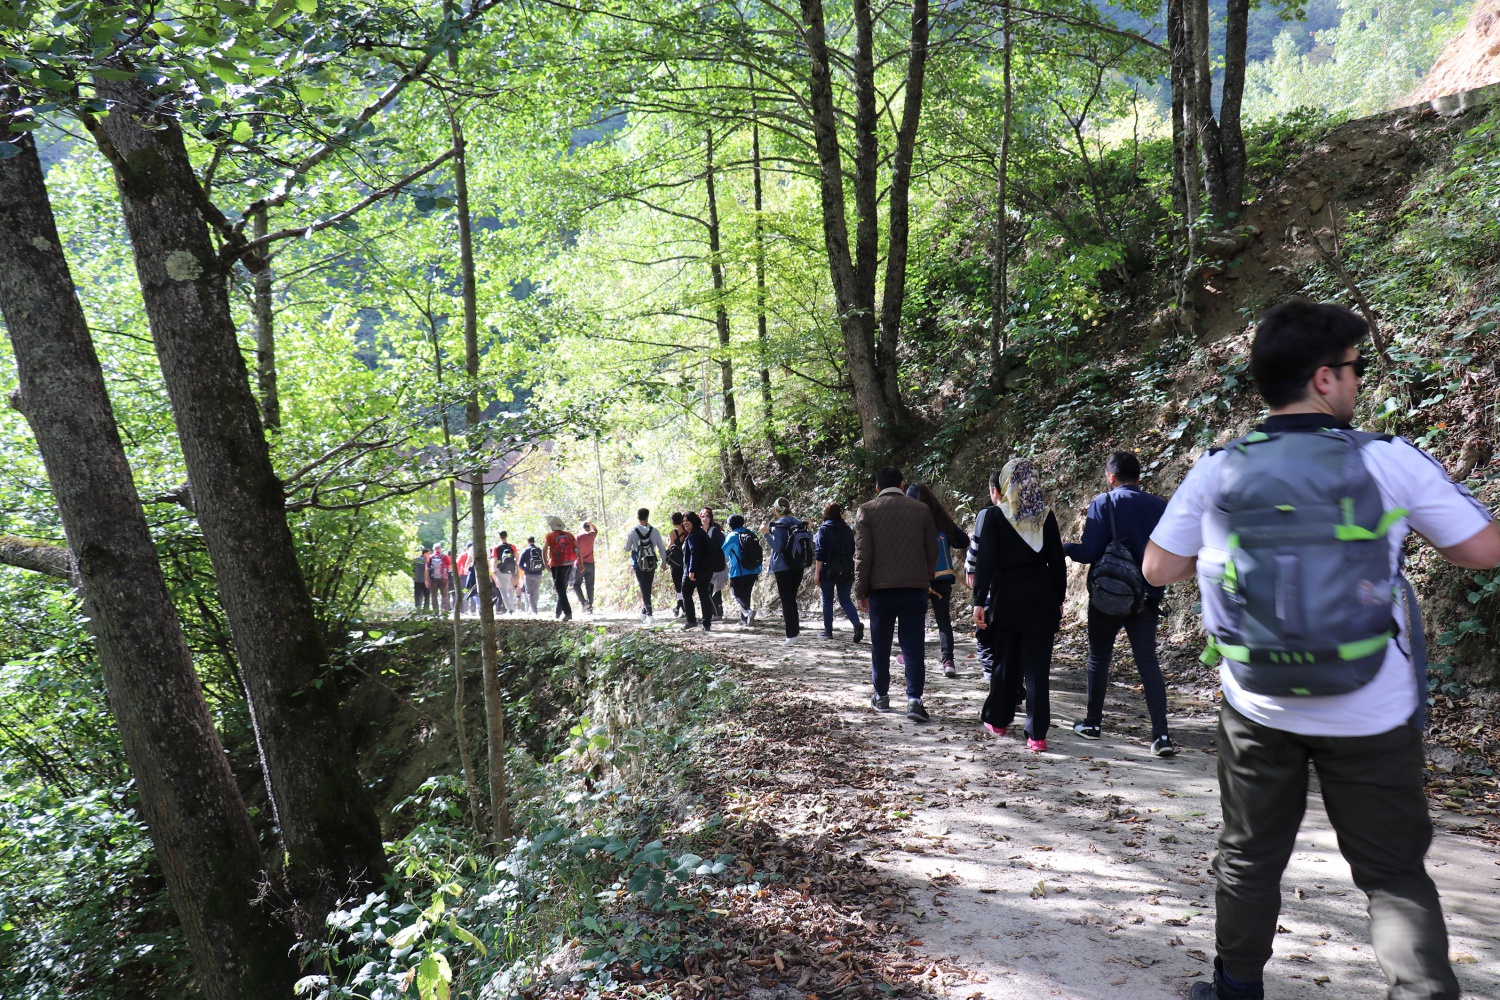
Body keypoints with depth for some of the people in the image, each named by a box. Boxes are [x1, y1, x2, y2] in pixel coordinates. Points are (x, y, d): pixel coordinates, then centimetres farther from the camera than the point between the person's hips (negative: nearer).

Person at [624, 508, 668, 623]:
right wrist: (664, 562, 11)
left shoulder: (632, 532, -8)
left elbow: (627, 549, 1)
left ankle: (648, 614, -8)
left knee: (644, 589, 1)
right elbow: (662, 548, 0)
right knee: (648, 588, 15)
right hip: (651, 564, 2)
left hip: (639, 565, -2)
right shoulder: (654, 531, -3)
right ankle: (644, 611, 19)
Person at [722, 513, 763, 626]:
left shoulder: (731, 537, -12)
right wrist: (759, 569, 17)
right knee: (746, 594, 17)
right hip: (753, 571, 6)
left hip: (738, 572, -6)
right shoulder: (751, 534, 4)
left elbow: (723, 553, -2)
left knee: (737, 594, 1)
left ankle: (748, 611, -25)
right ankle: (744, 618, 19)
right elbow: (759, 551, 9)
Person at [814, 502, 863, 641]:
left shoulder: (824, 529, -6)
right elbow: (852, 550, 16)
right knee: (845, 600, 6)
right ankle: (857, 623, -17)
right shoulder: (848, 530, 9)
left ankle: (828, 630, 12)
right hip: (846, 571, 4)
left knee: (827, 600, 9)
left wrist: (817, 573, -9)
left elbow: (820, 553, -11)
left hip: (828, 570, -4)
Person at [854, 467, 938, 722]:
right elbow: (932, 552, 6)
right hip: (915, 588, 1)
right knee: (913, 646, 2)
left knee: (880, 645, 12)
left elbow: (863, 555, -4)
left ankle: (881, 696, 21)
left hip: (881, 589, -1)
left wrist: (860, 591, 2)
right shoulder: (921, 510, 5)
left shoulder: (866, 511, -1)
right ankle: (914, 699, -8)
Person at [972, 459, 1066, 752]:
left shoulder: (995, 516, -5)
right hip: (1041, 597, 1)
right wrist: (1058, 600, 13)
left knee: (1005, 662, 14)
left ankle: (998, 719, 27)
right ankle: (1037, 734, -2)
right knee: (1037, 668, 1)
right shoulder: (1046, 516, 2)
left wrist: (979, 601, -5)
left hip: (1006, 597, -1)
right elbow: (1057, 562, 5)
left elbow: (985, 562, -8)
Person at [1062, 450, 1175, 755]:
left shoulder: (1103, 503, -10)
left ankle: (1092, 722, 23)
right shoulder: (1160, 506, 2)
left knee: (1099, 657, 12)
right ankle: (1161, 735, -4)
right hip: (1147, 597, 3)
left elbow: (1090, 553, -16)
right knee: (1148, 661, 3)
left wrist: (1065, 548, 2)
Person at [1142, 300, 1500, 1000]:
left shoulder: (1216, 473, -6)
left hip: (1258, 711, 2)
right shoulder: (1391, 463, -11)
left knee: (1250, 858, 19)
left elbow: (1157, 569, 1)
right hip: (1370, 717, -2)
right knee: (1394, 874, 13)